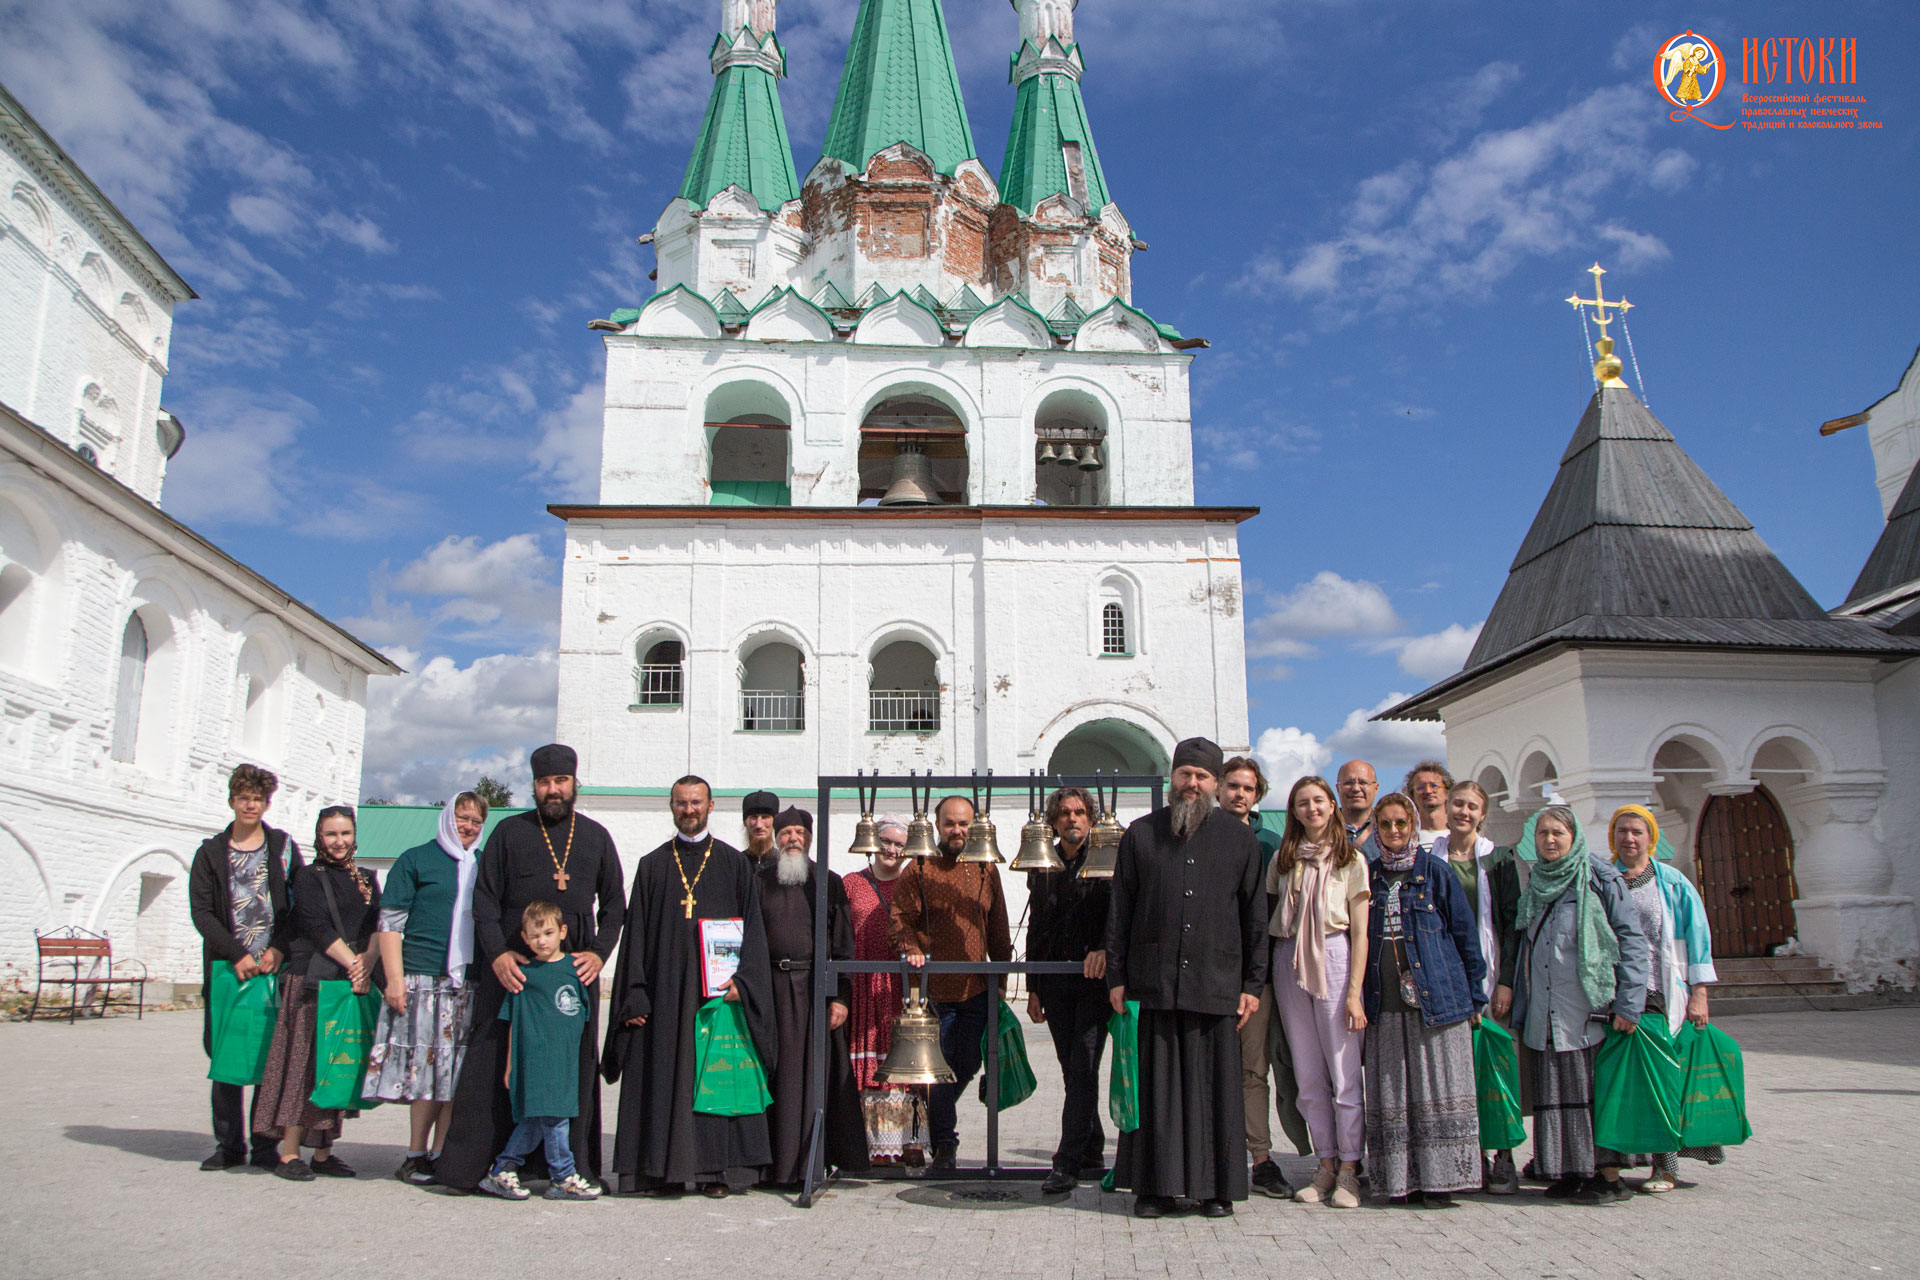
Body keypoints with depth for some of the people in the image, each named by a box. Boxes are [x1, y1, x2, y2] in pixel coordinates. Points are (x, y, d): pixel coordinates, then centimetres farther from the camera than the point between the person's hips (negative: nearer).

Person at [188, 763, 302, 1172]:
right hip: (226, 968, 1)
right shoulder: (212, 851, 9)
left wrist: (279, 949, -9)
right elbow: (201, 911, 2)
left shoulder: (283, 846, 9)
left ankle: (265, 1145, 5)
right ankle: (229, 1144, 12)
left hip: (275, 968, -1)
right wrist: (236, 954, -9)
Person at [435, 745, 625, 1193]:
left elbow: (613, 905, 14)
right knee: (495, 1064, -3)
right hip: (511, 969, -1)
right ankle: (467, 1166, 5)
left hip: (576, 971, 1)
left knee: (574, 1066, 1)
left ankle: (569, 1164, 8)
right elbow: (484, 899, 4)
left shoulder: (596, 837, 13)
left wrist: (599, 953, -1)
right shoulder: (509, 832, 8)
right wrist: (497, 953, -10)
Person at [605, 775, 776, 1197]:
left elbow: (752, 927, 4)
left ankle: (716, 1169, 5)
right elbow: (636, 932, 8)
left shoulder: (734, 864, 8)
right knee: (664, 1077, 0)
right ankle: (665, 1169, 7)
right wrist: (634, 996, -2)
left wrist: (740, 979, -11)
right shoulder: (653, 866, 12)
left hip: (719, 989, -1)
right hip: (664, 991, 1)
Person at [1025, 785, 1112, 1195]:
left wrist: (1103, 949, -30)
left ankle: (1068, 1164, -7)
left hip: (1094, 980, -4)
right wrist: (1033, 988, 14)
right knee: (1074, 1072, 9)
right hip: (1054, 983, 4)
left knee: (1082, 1070, -9)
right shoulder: (1042, 867, 13)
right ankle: (1092, 1155, 20)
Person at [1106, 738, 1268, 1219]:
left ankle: (1216, 1186, 16)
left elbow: (1254, 914, 9)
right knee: (1156, 1085, 3)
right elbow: (1120, 909, 7)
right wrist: (1116, 977, 2)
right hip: (1153, 983, 0)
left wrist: (1253, 983, 4)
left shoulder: (1239, 838, 9)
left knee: (1216, 1085, 3)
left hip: (1217, 985, 0)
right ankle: (1155, 1185, 13)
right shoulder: (1141, 833, 8)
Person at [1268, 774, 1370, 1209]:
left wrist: (1354, 991, -9)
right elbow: (1269, 917, 12)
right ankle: (1326, 1165, 16)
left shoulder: (1351, 860, 3)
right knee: (1308, 1076, 7)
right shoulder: (1282, 859, 11)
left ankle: (1349, 1171, 7)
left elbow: (1359, 933, -1)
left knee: (1344, 1072, -4)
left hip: (1333, 958, -3)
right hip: (1289, 962, 3)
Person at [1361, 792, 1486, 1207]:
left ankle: (1440, 1178, 6)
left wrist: (1475, 995, 1)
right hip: (1385, 1000, 3)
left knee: (1438, 1088, -1)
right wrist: (1359, 996, 8)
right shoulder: (1368, 876, 11)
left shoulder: (1436, 872, 2)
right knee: (1392, 1091, 3)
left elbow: (1464, 933, 4)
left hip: (1435, 996, -3)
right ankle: (1403, 1179, 9)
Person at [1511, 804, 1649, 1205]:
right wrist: (1514, 995, 14)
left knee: (1594, 1091, -2)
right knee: (1555, 1092, 6)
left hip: (1588, 1008, -5)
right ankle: (1570, 1171, 14)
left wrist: (1628, 1003, -13)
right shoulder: (1535, 884, 15)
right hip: (1545, 1013, 5)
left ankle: (1609, 1176, 5)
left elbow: (1631, 939, -6)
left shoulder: (1600, 878, -2)